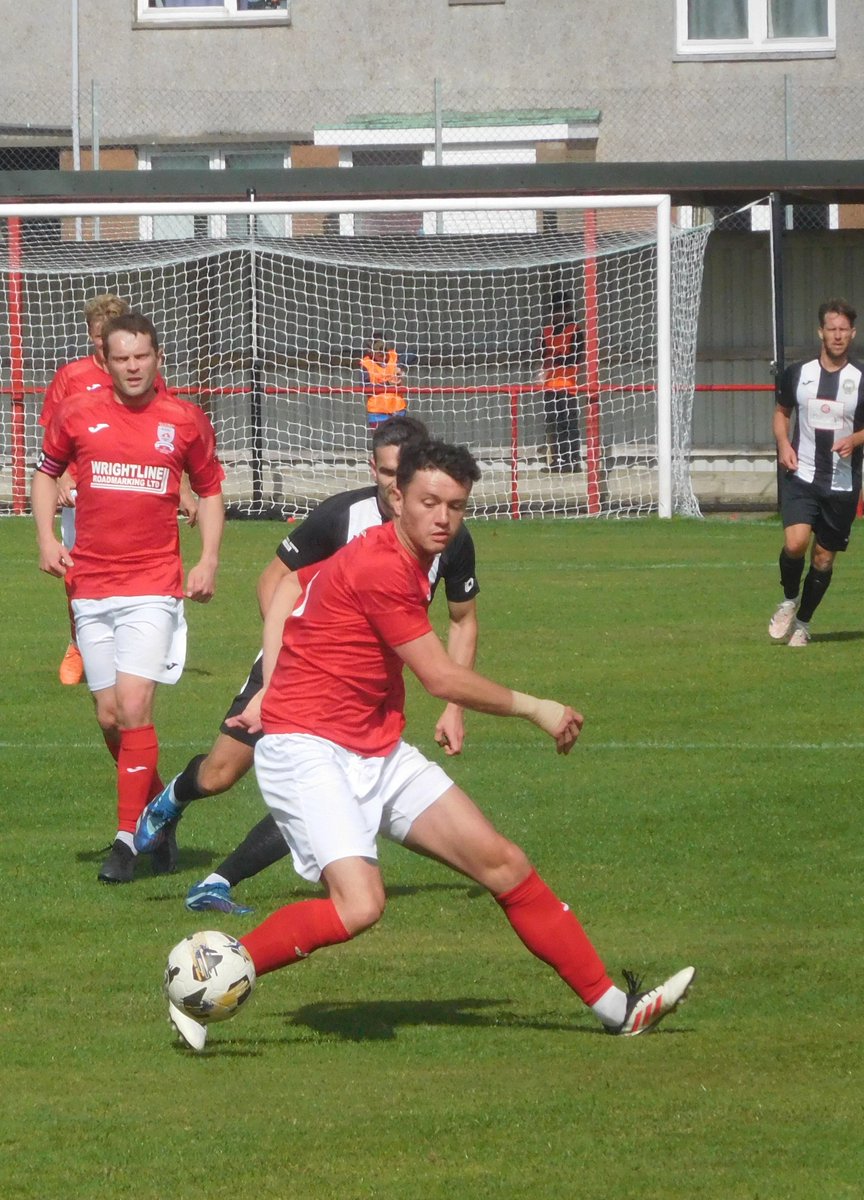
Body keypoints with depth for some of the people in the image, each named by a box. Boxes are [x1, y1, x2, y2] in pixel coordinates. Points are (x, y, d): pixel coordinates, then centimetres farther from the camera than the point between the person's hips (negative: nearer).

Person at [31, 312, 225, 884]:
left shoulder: (186, 421, 1)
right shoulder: (78, 414, 3)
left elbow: (210, 489, 14)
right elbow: (46, 472, 17)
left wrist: (209, 561, 3)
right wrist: (47, 539, 4)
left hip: (154, 586, -3)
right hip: (91, 588, 3)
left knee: (133, 708, -15)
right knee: (110, 719, 5)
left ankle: (130, 838, -10)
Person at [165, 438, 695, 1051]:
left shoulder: (408, 562, 11)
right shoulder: (381, 569, -19)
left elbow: (289, 586, 23)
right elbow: (443, 679, -15)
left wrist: (273, 690, 16)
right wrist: (535, 708, -3)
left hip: (379, 755, 10)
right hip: (307, 751, -10)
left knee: (504, 864, 3)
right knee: (359, 905, -28)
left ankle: (615, 1006, 9)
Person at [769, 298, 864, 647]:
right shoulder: (798, 373, 4)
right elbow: (781, 412, 18)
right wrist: (783, 444, 0)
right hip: (801, 476, 0)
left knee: (824, 559, 5)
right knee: (795, 543, -21)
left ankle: (802, 623, 25)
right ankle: (789, 600, 7)